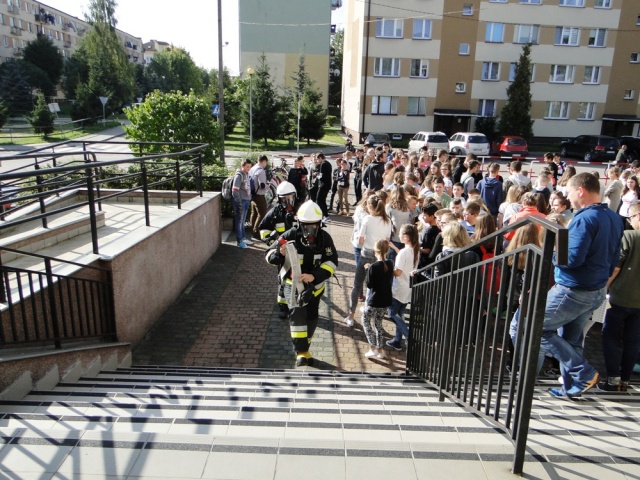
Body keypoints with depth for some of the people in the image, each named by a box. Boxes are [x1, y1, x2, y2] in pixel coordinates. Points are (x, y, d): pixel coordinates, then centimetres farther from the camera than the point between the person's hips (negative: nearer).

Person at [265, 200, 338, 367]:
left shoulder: (324, 238, -11)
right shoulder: (290, 235, -15)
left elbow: (332, 262, -14)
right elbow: (270, 255, -12)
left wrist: (314, 276, -29)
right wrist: (280, 254, -36)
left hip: (315, 284, 3)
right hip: (292, 283, -3)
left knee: (311, 318, 12)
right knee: (297, 311, -24)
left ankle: (303, 350, 33)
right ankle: (301, 352, -20)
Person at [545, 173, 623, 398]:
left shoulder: (585, 219, -21)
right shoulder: (614, 219, 8)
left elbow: (572, 258, -26)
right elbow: (613, 260, 15)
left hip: (573, 291, -9)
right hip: (598, 292, 9)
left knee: (538, 328, 3)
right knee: (571, 339, 19)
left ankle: (583, 374, 4)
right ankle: (571, 386, 28)